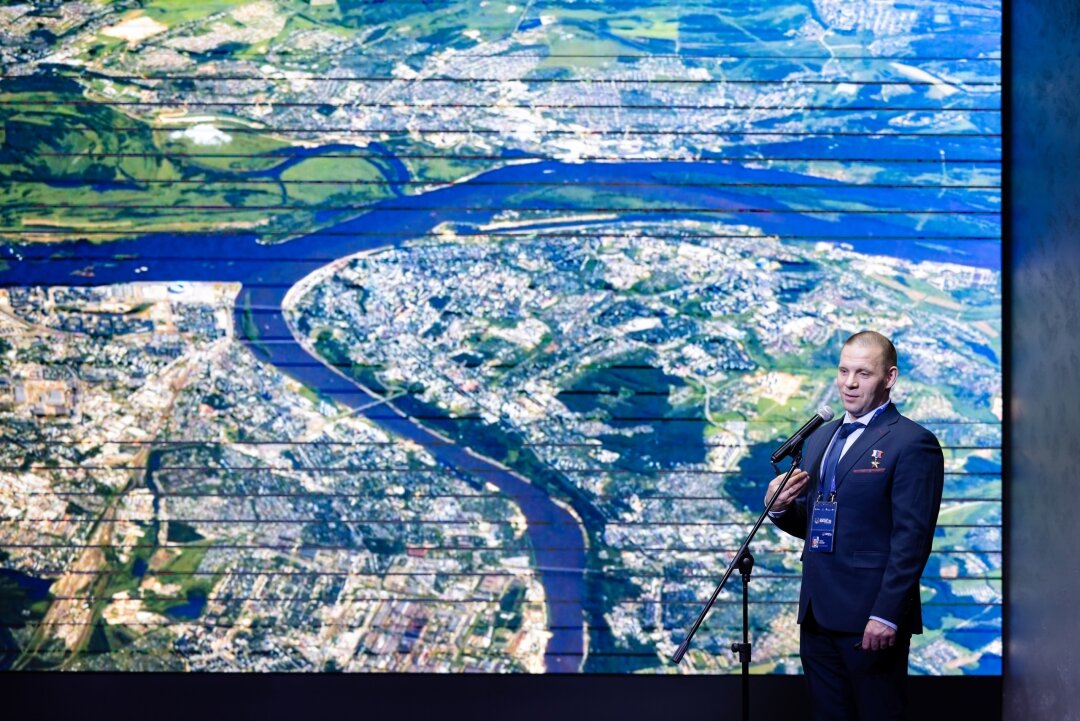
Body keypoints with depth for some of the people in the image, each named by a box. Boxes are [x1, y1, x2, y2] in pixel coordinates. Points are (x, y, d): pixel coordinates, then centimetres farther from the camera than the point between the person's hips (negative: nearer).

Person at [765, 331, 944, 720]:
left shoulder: (913, 443, -9)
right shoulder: (820, 438, 16)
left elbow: (911, 539, -14)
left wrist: (886, 615, -20)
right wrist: (780, 508, 0)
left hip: (871, 619, -7)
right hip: (817, 616, 7)